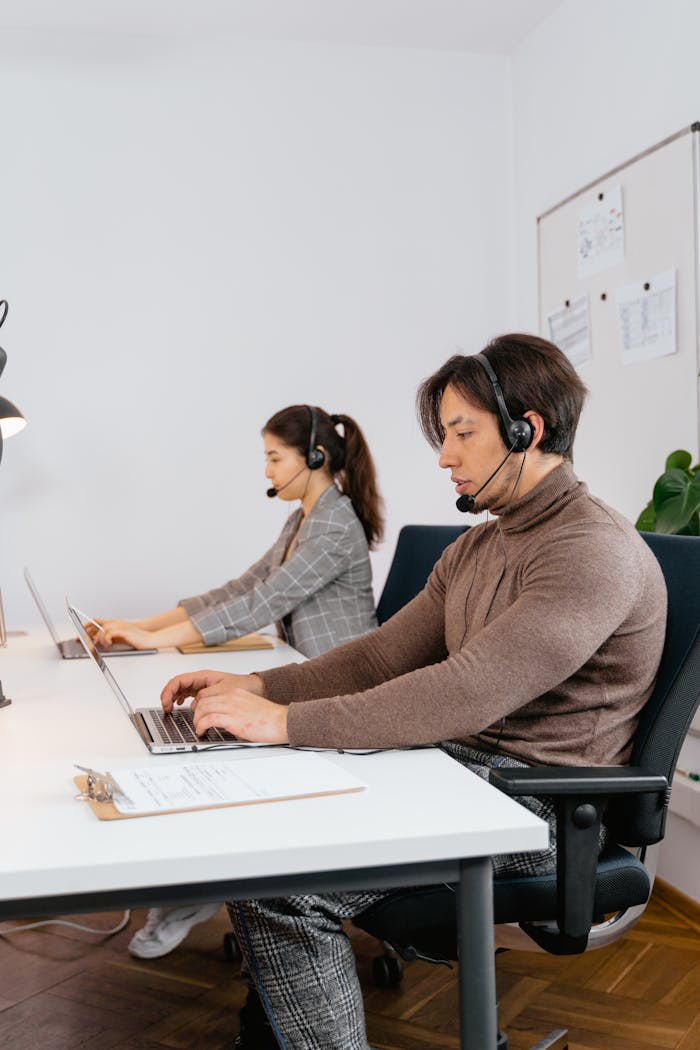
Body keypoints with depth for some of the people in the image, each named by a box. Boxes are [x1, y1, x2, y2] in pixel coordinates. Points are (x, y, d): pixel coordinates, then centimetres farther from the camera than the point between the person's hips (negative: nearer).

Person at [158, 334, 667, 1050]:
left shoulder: (595, 550, -18)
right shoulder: (475, 549, 14)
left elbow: (465, 695, -26)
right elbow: (383, 656, 12)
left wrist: (285, 721, -25)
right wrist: (260, 687, -2)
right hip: (455, 763, 9)